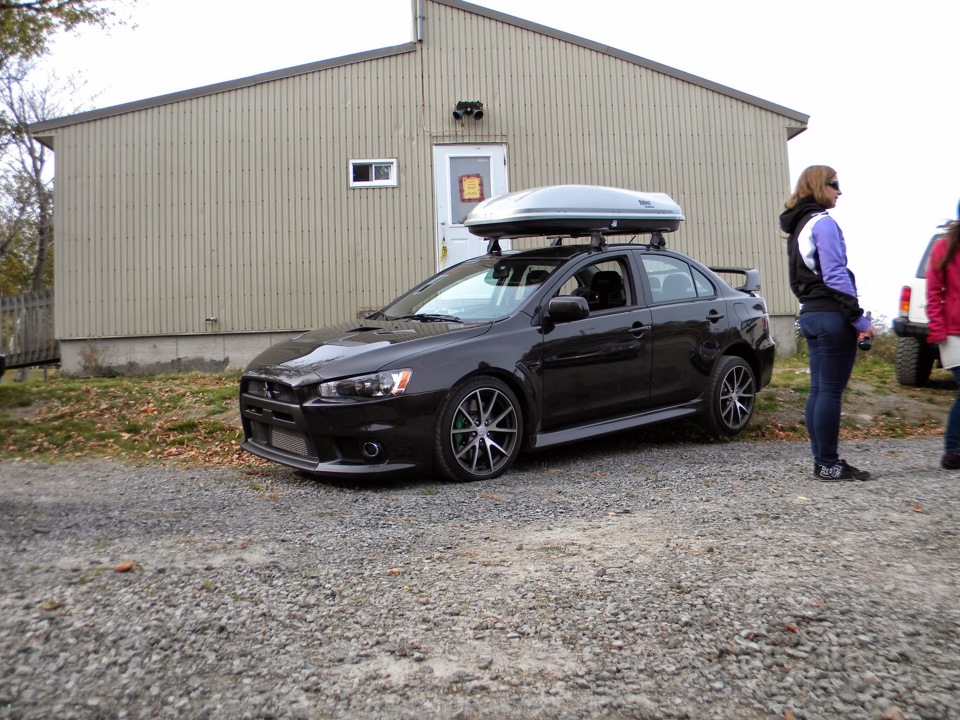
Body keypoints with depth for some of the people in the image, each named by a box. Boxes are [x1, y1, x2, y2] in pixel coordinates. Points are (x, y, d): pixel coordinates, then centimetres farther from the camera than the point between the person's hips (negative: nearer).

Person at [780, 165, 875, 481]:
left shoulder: (799, 225, 19)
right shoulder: (823, 221, -9)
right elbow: (835, 275, -17)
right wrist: (860, 318, -14)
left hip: (811, 314, 9)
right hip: (831, 316, -9)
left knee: (818, 390, 9)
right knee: (831, 392, -5)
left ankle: (823, 461, 15)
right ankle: (829, 464, 0)